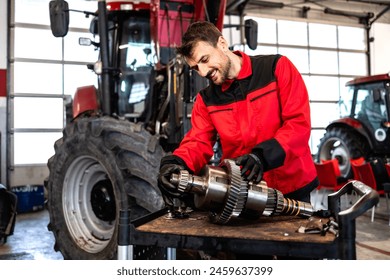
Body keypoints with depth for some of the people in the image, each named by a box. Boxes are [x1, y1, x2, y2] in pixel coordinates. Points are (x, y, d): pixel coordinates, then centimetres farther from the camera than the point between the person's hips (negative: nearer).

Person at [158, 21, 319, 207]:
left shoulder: (277, 68, -5)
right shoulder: (206, 100, 6)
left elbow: (300, 122, -12)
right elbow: (198, 142, -2)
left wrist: (262, 155, -26)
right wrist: (175, 163, -24)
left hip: (293, 190, -2)